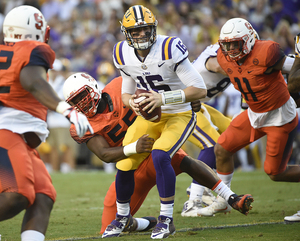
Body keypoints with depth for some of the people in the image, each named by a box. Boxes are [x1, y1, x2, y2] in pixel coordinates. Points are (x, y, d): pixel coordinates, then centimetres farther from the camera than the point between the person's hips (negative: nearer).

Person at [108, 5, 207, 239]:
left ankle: (167, 219, -13)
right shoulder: (124, 55, -4)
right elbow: (127, 92, 12)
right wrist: (131, 102, -13)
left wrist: (163, 98, -30)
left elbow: (200, 90, -23)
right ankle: (122, 215, 27)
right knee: (124, 165, -2)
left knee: (160, 156, -29)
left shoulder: (170, 49, -23)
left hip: (178, 116, -5)